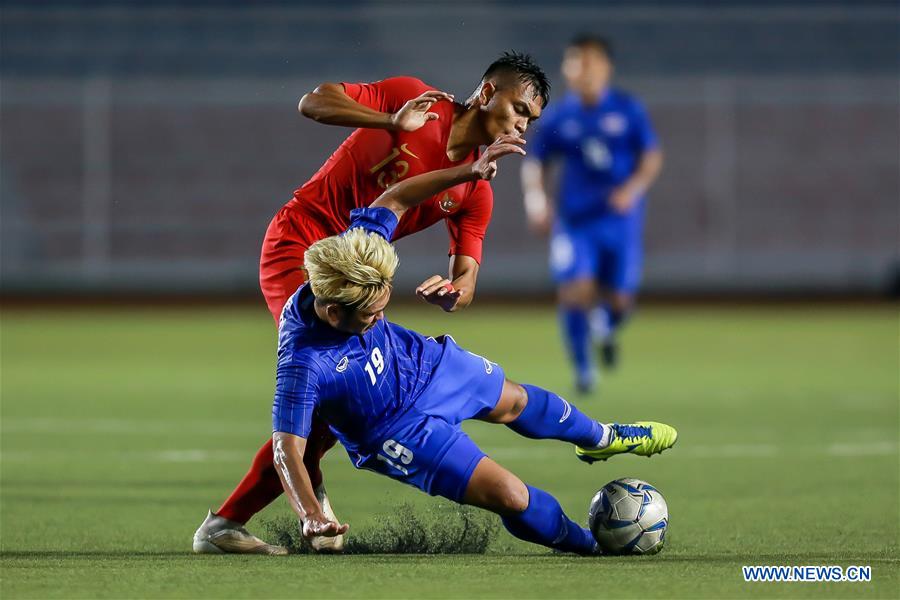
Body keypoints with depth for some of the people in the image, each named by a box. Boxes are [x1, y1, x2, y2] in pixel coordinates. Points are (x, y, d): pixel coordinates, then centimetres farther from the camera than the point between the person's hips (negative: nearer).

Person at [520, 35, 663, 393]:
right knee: (574, 292, -15)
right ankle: (583, 369, 3)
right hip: (574, 219, 0)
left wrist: (633, 189, -17)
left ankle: (606, 328, 40)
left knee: (618, 300, 2)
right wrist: (536, 198, -11)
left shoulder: (628, 110, -2)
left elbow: (652, 156, 0)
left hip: (620, 219, 0)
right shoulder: (557, 118, 0)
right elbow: (534, 165, 7)